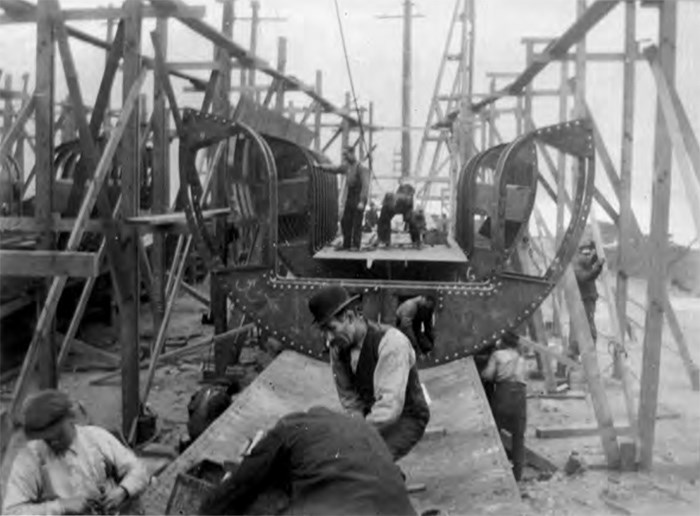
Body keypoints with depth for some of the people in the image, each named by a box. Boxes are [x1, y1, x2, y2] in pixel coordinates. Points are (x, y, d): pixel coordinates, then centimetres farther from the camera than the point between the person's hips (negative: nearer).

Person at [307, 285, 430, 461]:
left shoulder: (391, 342, -27)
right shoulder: (338, 347, -7)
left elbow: (390, 406, -32)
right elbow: (348, 397, 3)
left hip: (406, 418, -6)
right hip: (369, 417, 6)